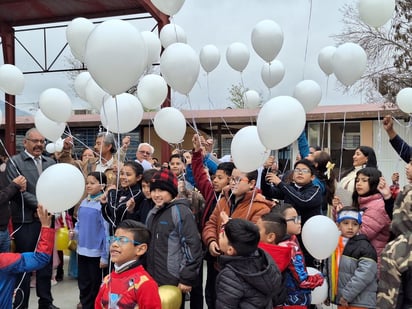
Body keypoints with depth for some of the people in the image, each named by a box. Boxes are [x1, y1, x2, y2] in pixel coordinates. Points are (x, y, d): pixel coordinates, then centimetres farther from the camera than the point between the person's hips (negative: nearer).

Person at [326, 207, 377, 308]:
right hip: (341, 301, 7)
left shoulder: (364, 247, -13)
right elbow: (331, 271, 16)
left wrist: (347, 295, -20)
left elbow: (365, 274, -22)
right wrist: (330, 294, 12)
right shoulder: (334, 245, 7)